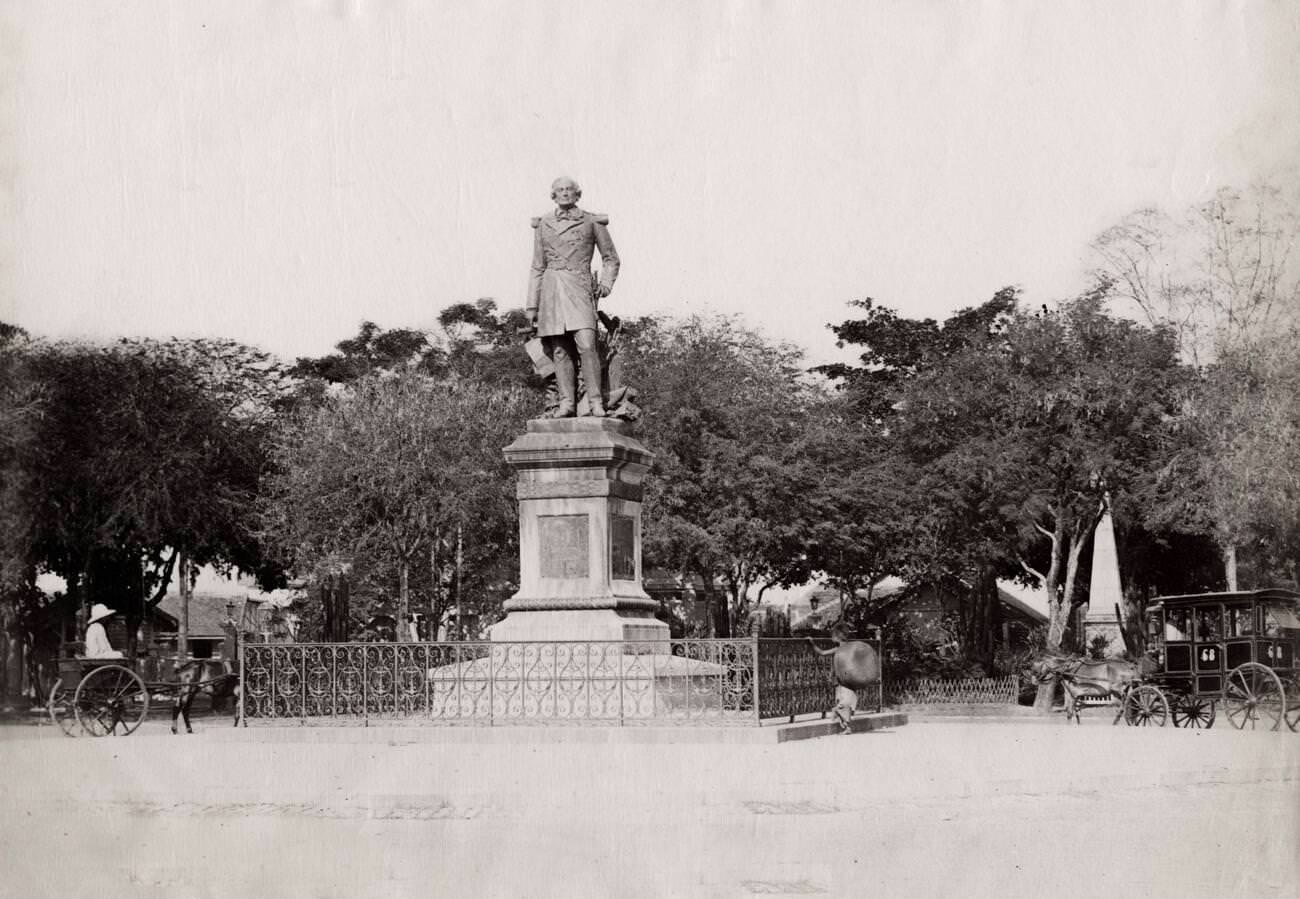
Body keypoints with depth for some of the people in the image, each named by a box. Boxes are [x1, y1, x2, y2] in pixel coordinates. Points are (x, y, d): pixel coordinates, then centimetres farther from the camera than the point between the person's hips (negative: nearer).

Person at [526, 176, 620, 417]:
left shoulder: (592, 222, 7)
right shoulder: (543, 225, 14)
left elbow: (611, 258, 15)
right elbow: (537, 268, 17)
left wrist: (606, 283, -3)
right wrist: (532, 306, 12)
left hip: (579, 289, -3)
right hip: (551, 290, 3)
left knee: (586, 344, -18)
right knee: (560, 350, -2)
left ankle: (595, 402, -17)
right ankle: (567, 403, -1)